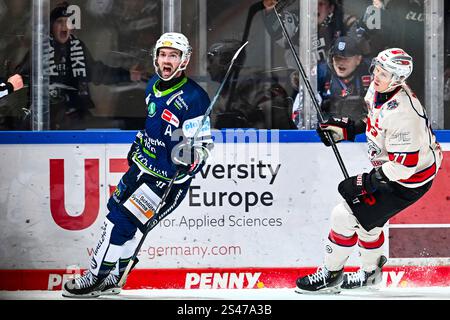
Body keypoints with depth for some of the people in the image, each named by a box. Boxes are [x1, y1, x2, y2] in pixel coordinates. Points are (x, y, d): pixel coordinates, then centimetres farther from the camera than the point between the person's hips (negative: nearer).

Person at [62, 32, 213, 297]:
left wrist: (190, 159, -37)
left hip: (168, 177, -8)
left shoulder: (193, 98, -21)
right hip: (142, 165, 8)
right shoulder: (154, 85, 4)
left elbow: (204, 145, -19)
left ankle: (95, 280, 2)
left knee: (122, 223, -11)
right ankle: (112, 279, 28)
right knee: (117, 211, 13)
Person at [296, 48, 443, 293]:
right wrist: (346, 129, 4)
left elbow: (404, 165, -31)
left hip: (409, 179, -9)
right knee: (367, 219, 23)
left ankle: (330, 274, 9)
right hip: (389, 167, 9)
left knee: (345, 215, -7)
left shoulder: (401, 113, -35)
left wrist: (366, 182, -24)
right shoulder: (378, 89, -6)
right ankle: (370, 272, 45)